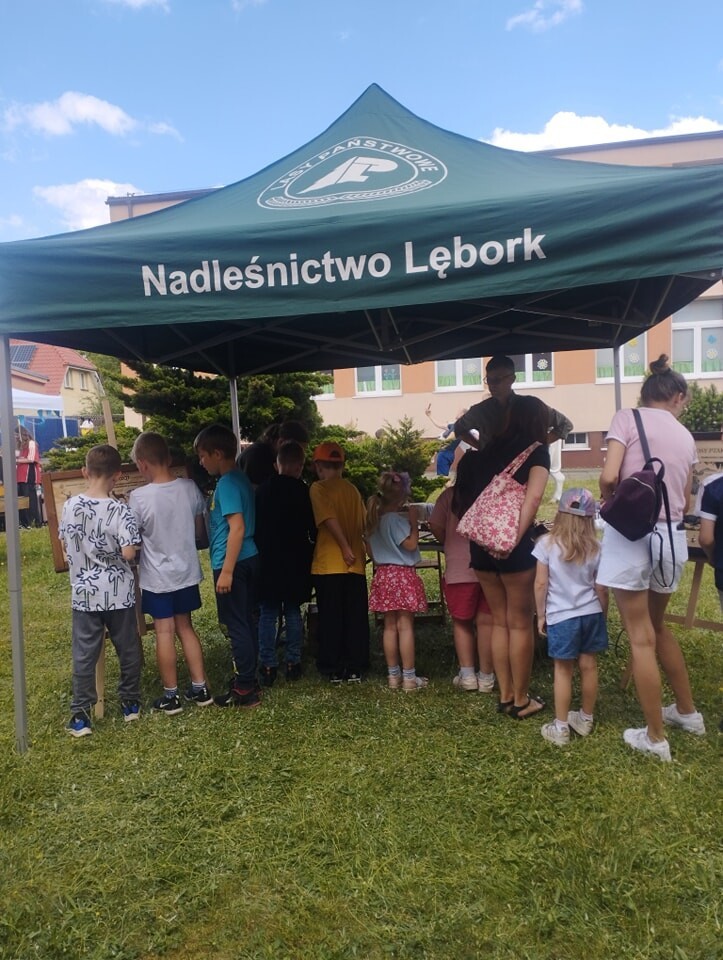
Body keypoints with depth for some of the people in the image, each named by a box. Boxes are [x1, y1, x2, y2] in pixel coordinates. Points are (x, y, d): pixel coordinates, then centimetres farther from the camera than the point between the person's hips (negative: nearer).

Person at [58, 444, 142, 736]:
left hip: (84, 592, 3)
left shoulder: (70, 506, -4)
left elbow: (65, 546, 7)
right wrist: (115, 547, 1)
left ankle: (80, 715, 14)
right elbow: (128, 553, -20)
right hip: (118, 592, -3)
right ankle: (130, 703, 27)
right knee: (128, 650, 14)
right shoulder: (119, 510, -16)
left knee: (84, 654, 10)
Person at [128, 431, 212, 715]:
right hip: (187, 571, 4)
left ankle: (171, 696, 18)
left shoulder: (138, 497, -19)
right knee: (185, 627, 17)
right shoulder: (190, 488, -7)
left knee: (164, 633, 7)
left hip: (157, 576, -4)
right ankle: (200, 688, 22)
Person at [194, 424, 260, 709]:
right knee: (245, 622, 16)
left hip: (234, 563, -9)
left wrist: (226, 570, -23)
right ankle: (247, 677, 27)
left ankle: (245, 690, 6)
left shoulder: (226, 484, -17)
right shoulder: (241, 479, 12)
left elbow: (237, 527, -23)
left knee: (237, 625, -2)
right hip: (248, 559, 9)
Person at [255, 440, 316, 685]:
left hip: (269, 561, 1)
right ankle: (293, 663, 14)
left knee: (268, 613, 6)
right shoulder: (304, 492, -8)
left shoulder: (263, 490, -2)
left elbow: (256, 526, 3)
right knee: (293, 612, 10)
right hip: (296, 563, 0)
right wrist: (308, 550, 13)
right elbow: (314, 529, -3)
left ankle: (268, 665, 6)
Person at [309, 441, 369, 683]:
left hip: (329, 564, -4)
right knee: (356, 618, 9)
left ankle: (334, 669, 10)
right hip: (356, 564, 4)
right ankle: (355, 668, 14)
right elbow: (363, 524, 9)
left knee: (331, 618, 5)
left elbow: (330, 519, -17)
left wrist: (345, 548, -14)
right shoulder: (353, 489, 9)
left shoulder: (318, 488, -5)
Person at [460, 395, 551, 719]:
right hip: (512, 545, -5)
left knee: (499, 621, 17)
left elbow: (474, 490, 13)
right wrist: (517, 537, -14)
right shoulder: (537, 451, -1)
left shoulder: (490, 448, 14)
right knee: (520, 623, 8)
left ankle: (505, 696, 24)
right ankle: (521, 700, 18)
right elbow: (532, 497, -16)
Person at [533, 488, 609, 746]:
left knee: (563, 670, 5)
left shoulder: (547, 543, -11)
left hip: (561, 617, -2)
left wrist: (541, 615, 3)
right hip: (591, 614, 3)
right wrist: (603, 614, 15)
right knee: (588, 666, 14)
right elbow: (601, 588, 0)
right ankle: (586, 719, 30)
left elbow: (540, 584, -9)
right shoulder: (595, 547, -5)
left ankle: (561, 728, 12)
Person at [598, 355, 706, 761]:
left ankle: (656, 737, 13)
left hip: (632, 533, -5)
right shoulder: (686, 437, 12)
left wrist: (610, 502, 7)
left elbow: (608, 477, -14)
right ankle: (688, 710, 39)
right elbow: (686, 502, 13)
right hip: (672, 538, 5)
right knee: (657, 626, 25)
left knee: (640, 637, 3)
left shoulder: (627, 418, -3)